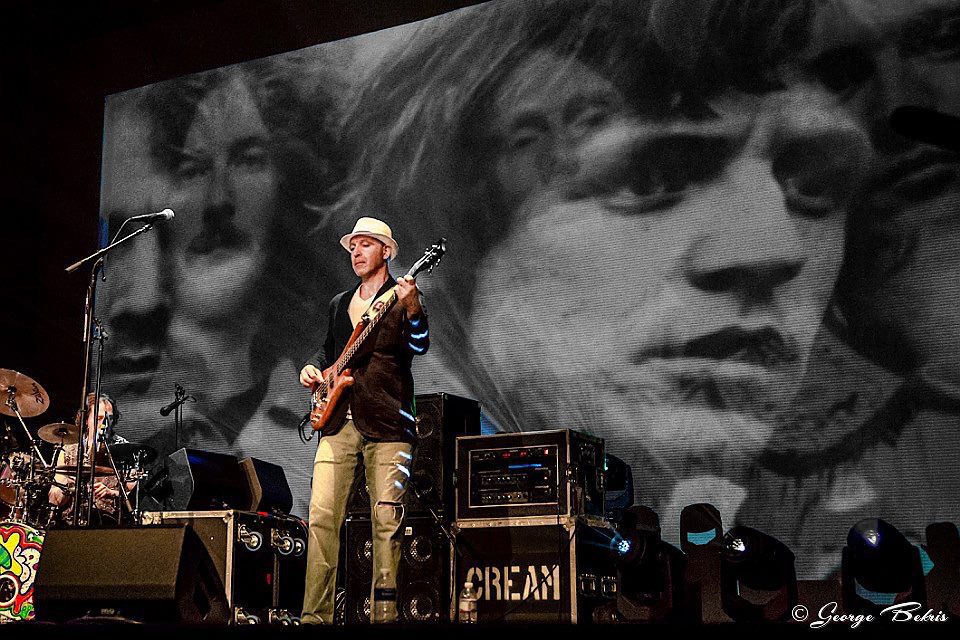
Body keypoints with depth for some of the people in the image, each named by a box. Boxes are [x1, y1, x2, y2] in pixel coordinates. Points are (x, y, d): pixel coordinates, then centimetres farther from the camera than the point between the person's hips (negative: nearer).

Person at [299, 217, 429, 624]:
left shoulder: (402, 297, 3)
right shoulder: (339, 304, 20)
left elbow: (419, 347, -14)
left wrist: (413, 310, -32)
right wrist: (312, 368, 8)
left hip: (387, 423, -4)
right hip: (338, 421, 5)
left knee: (386, 521, -4)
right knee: (321, 517, -4)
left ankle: (384, 614, 3)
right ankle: (315, 614, 1)